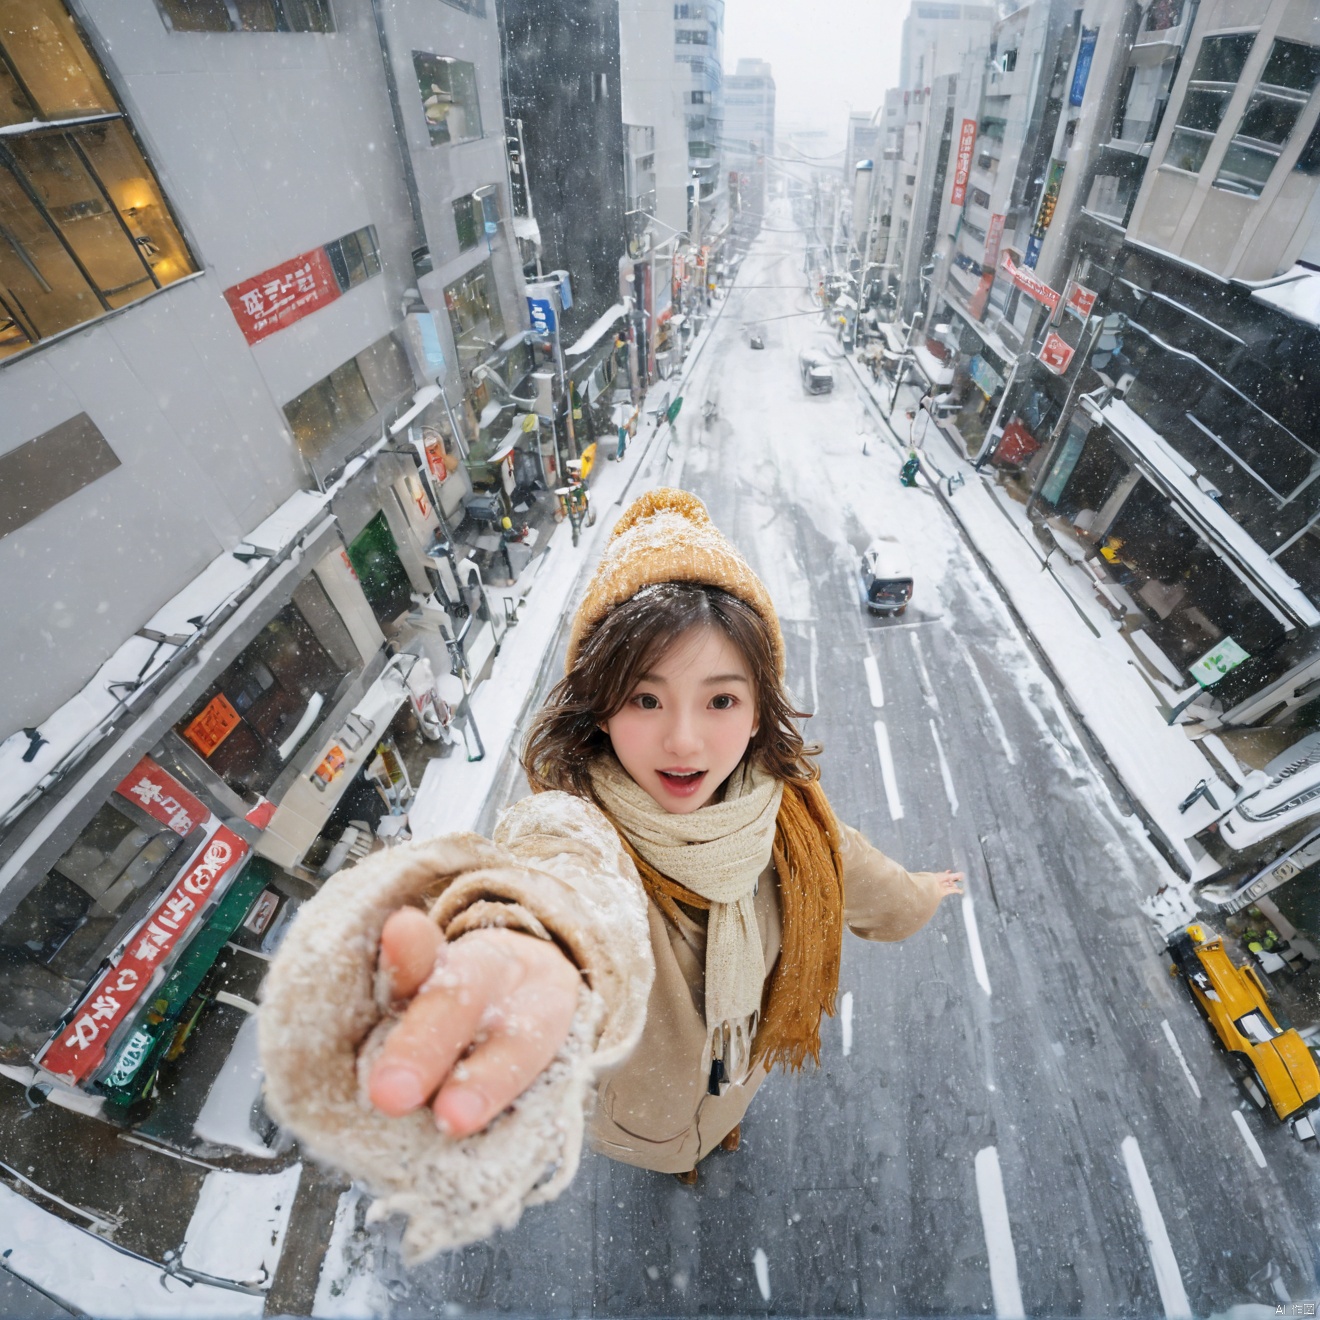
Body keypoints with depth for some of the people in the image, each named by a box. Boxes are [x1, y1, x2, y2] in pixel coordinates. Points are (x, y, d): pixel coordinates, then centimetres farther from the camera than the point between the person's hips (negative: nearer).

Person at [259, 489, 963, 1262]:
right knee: (670, 1139, 36)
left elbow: (842, 865, -5)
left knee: (726, 1103, 40)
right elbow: (564, 861, -68)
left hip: (744, 1049, 3)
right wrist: (526, 942, -92)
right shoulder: (580, 819, -44)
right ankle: (677, 1154, 75)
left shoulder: (779, 807, -28)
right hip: (650, 1079, -2)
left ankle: (723, 1123, 79)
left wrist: (911, 897, 14)